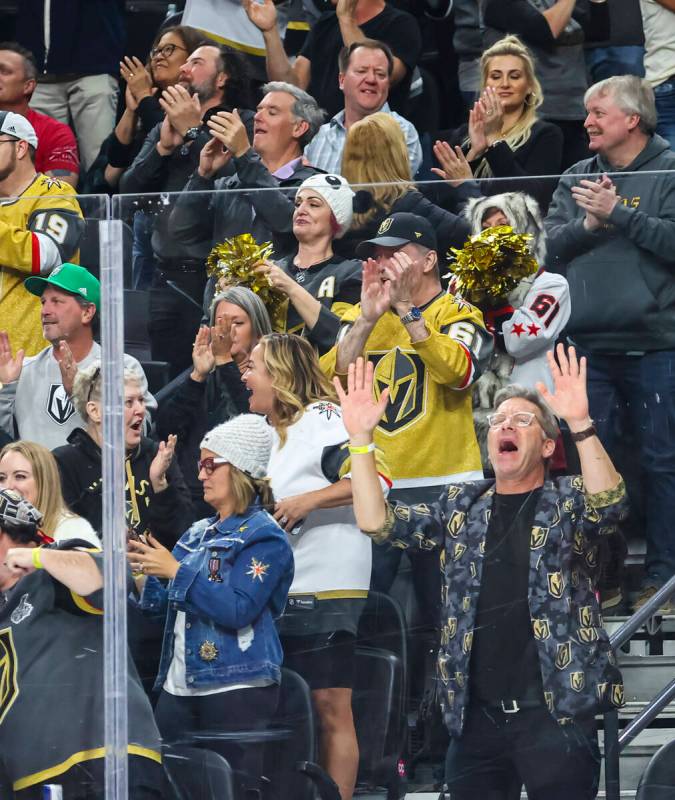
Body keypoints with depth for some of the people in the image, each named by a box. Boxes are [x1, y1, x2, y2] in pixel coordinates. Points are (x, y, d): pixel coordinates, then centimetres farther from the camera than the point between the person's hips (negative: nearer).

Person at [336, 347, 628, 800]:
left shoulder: (569, 503, 4)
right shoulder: (461, 507, 15)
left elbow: (609, 504, -19)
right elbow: (377, 522, 7)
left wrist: (581, 424, -33)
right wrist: (361, 438, -5)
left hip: (556, 710, -4)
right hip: (476, 715, 4)